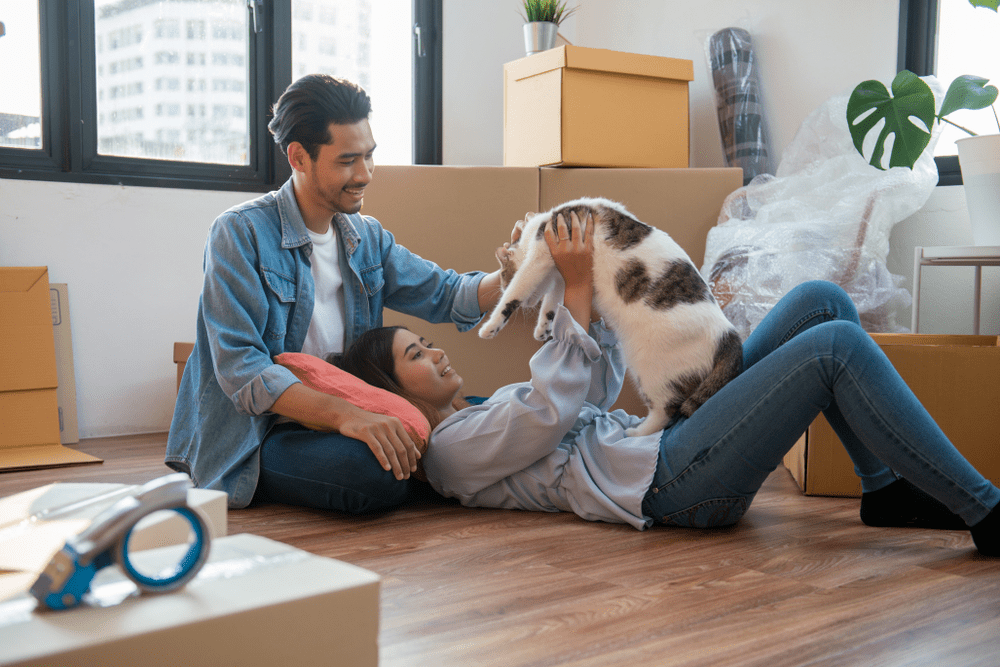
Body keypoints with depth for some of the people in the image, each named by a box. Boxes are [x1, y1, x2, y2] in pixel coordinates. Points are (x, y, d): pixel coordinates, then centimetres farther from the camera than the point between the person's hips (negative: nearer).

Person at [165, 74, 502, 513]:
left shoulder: (367, 238, 10)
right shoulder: (241, 234, -12)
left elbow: (447, 296, 10)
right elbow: (239, 369, -21)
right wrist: (342, 413, -33)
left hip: (330, 424, 6)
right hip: (249, 440, -6)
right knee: (376, 473, -32)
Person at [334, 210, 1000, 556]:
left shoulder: (489, 406, 28)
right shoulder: (450, 448, -1)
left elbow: (599, 388, 27)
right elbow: (552, 412, -14)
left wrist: (592, 286, 15)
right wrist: (576, 288, -9)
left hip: (671, 438, 10)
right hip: (668, 483, -10)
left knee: (821, 301, 1)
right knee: (837, 346, -20)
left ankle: (889, 489, 2)